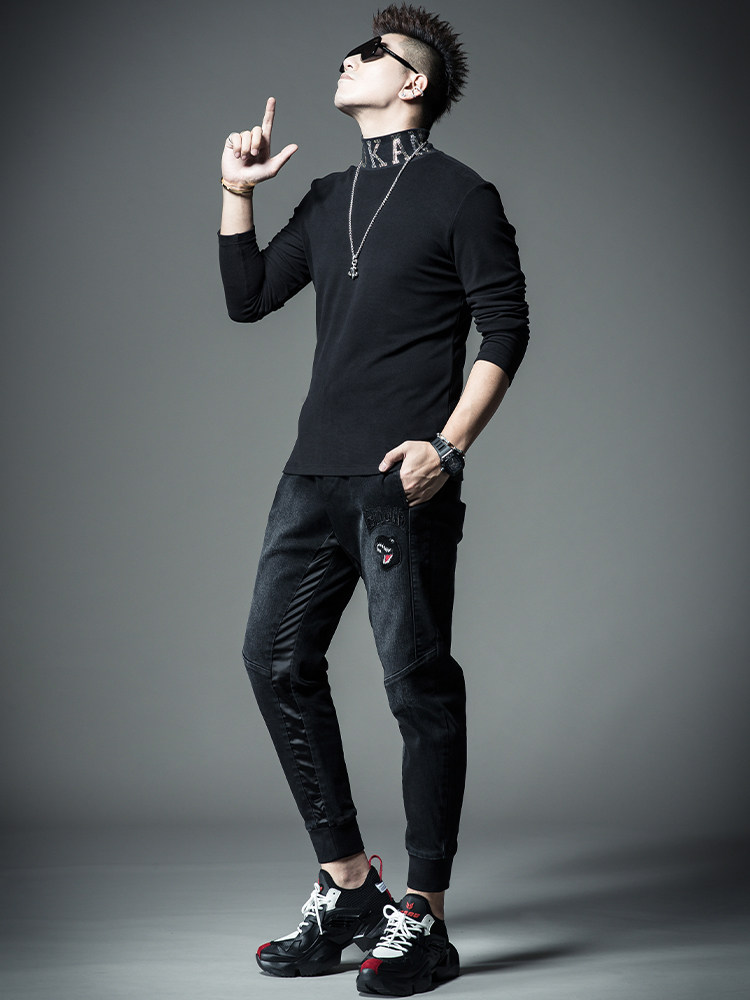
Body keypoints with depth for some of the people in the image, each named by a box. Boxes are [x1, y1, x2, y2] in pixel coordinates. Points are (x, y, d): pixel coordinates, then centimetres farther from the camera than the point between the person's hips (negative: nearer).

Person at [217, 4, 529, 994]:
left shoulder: (460, 194, -1)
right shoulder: (330, 199, 19)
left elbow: (506, 331, -5)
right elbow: (248, 298, 19)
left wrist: (448, 445, -15)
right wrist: (237, 191, 10)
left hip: (404, 478, -7)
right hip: (316, 470, 8)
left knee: (418, 683, -3)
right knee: (277, 658, 6)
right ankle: (349, 885, 17)